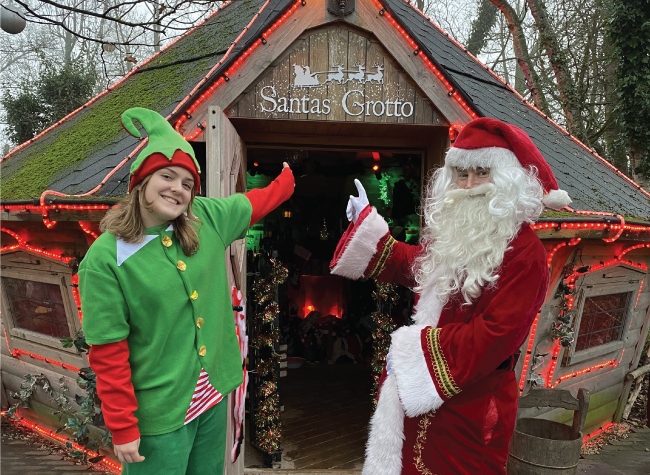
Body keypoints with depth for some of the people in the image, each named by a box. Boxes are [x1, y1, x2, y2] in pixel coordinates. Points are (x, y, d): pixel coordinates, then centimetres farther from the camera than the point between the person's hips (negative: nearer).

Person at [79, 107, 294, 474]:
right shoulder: (105, 259, -17)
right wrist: (122, 428, -12)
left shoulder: (207, 218, -4)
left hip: (213, 394, 5)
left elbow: (257, 202, 16)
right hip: (159, 413, -5)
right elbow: (107, 353, -14)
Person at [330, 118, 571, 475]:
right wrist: (366, 222, 22)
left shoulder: (525, 253, -17)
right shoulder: (453, 234, 7)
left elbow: (496, 334, -24)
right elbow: (412, 266, 24)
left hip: (470, 409, -7)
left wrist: (413, 350, -20)